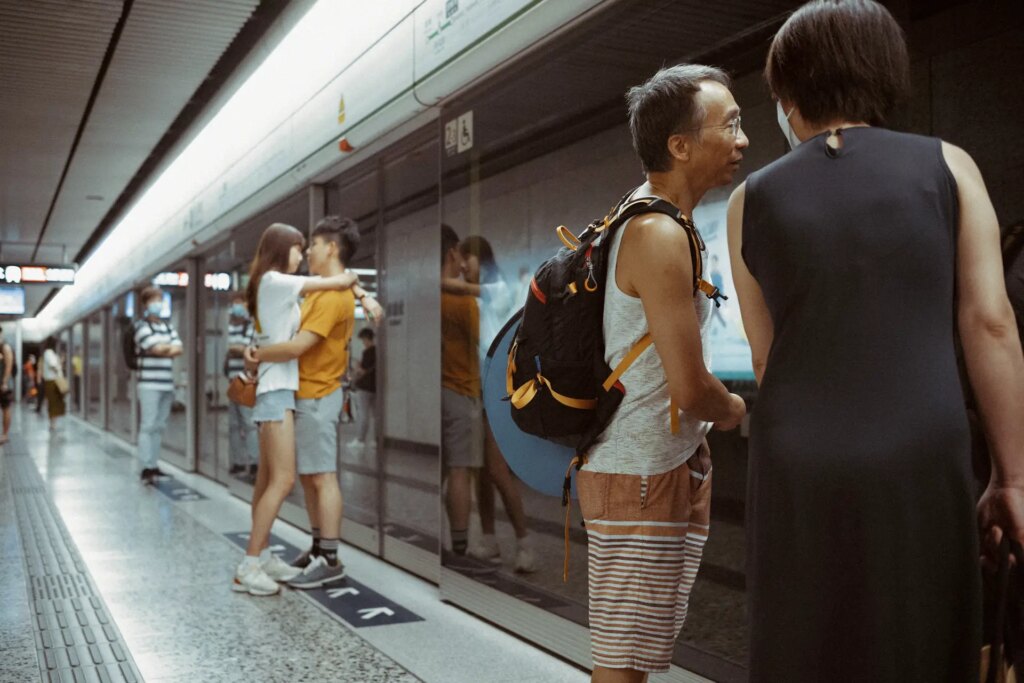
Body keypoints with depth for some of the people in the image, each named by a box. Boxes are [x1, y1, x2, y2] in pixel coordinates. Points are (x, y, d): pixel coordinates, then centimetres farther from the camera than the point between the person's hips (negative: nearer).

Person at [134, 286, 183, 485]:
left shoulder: (168, 326, 17)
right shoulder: (142, 326, -2)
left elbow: (179, 349, 5)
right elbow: (156, 347, -14)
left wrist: (162, 349, -10)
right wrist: (170, 347, 4)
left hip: (167, 383, 7)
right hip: (149, 383, -7)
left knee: (160, 426, 9)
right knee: (148, 425, -10)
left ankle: (153, 464, 15)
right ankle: (146, 468, -11)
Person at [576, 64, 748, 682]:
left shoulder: (641, 220, 13)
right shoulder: (661, 236, -19)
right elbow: (689, 388, -22)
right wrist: (734, 410, -2)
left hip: (659, 464, 10)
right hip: (643, 475, -10)